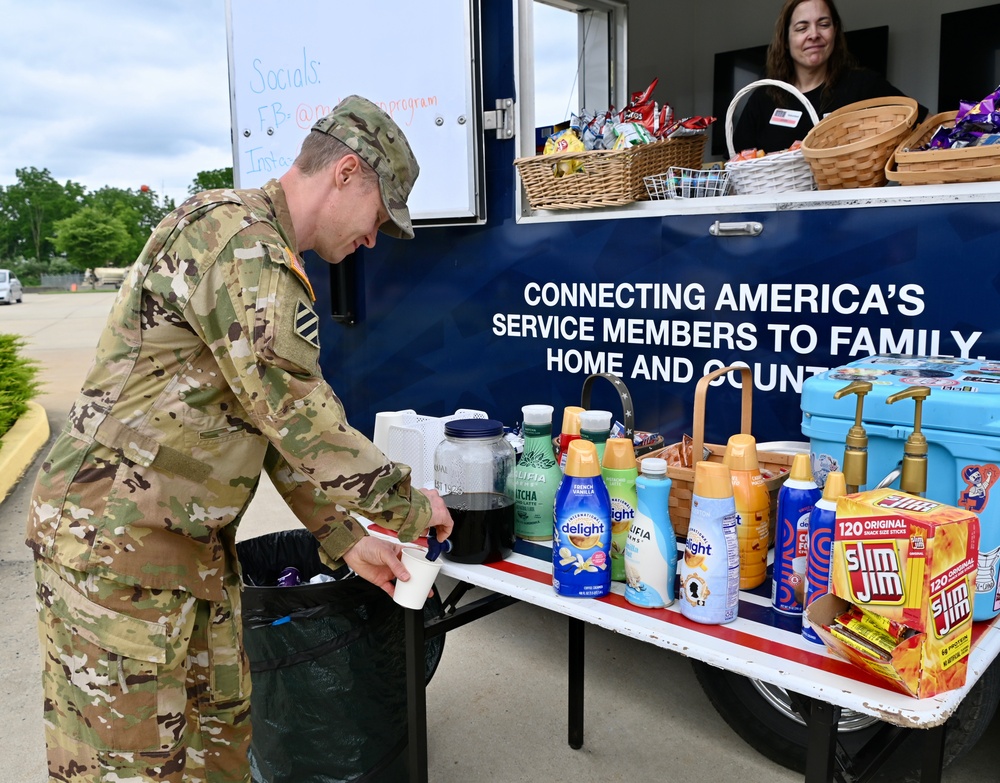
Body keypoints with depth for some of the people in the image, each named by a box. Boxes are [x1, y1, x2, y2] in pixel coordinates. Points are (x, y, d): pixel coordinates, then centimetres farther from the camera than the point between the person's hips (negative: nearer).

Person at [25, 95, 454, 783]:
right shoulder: (234, 233, -18)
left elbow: (282, 425, 17)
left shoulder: (270, 262, 16)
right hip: (114, 539, -10)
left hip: (197, 544, 10)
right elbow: (293, 410, -23)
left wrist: (345, 539, 13)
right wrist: (407, 504, -11)